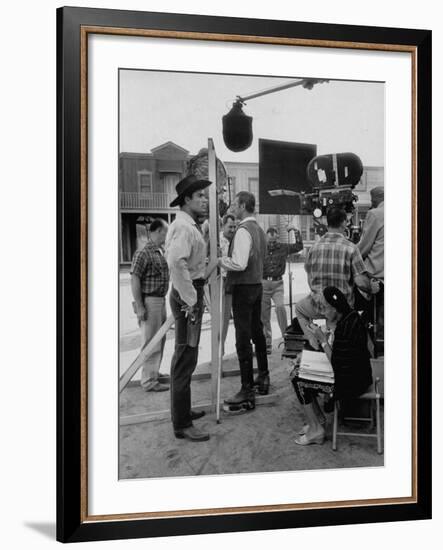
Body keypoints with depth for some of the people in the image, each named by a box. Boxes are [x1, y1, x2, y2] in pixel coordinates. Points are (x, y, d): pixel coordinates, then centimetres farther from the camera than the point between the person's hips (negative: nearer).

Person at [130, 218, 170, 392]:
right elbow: (134, 280, -18)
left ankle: (154, 373, 31)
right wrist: (139, 307, -21)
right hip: (150, 301, -9)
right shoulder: (143, 253, -16)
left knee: (160, 339, 18)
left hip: (161, 301, 9)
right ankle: (149, 381, 3)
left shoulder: (160, 252, 13)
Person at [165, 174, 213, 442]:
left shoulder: (190, 226, 15)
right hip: (187, 296, -11)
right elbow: (176, 262, -31)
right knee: (186, 358, -6)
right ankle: (182, 425, 0)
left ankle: (182, 411, 34)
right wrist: (190, 300, -27)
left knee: (185, 357, 20)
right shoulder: (184, 227, -18)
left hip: (191, 293, 11)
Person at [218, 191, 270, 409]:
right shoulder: (258, 229, 13)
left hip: (243, 287, -10)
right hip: (256, 285, 10)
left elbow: (240, 263, -26)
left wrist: (222, 261, -10)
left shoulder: (243, 231, -17)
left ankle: (247, 393, -6)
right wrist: (228, 260, 16)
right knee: (257, 332, 19)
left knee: (243, 339, -8)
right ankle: (263, 378, 32)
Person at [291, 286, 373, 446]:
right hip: (358, 375, 10)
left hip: (351, 383, -10)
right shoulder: (352, 317, 4)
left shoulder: (344, 328, -27)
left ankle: (316, 430, 7)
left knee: (299, 382, -3)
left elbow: (336, 363, -23)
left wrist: (323, 340, -17)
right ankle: (318, 419, 25)